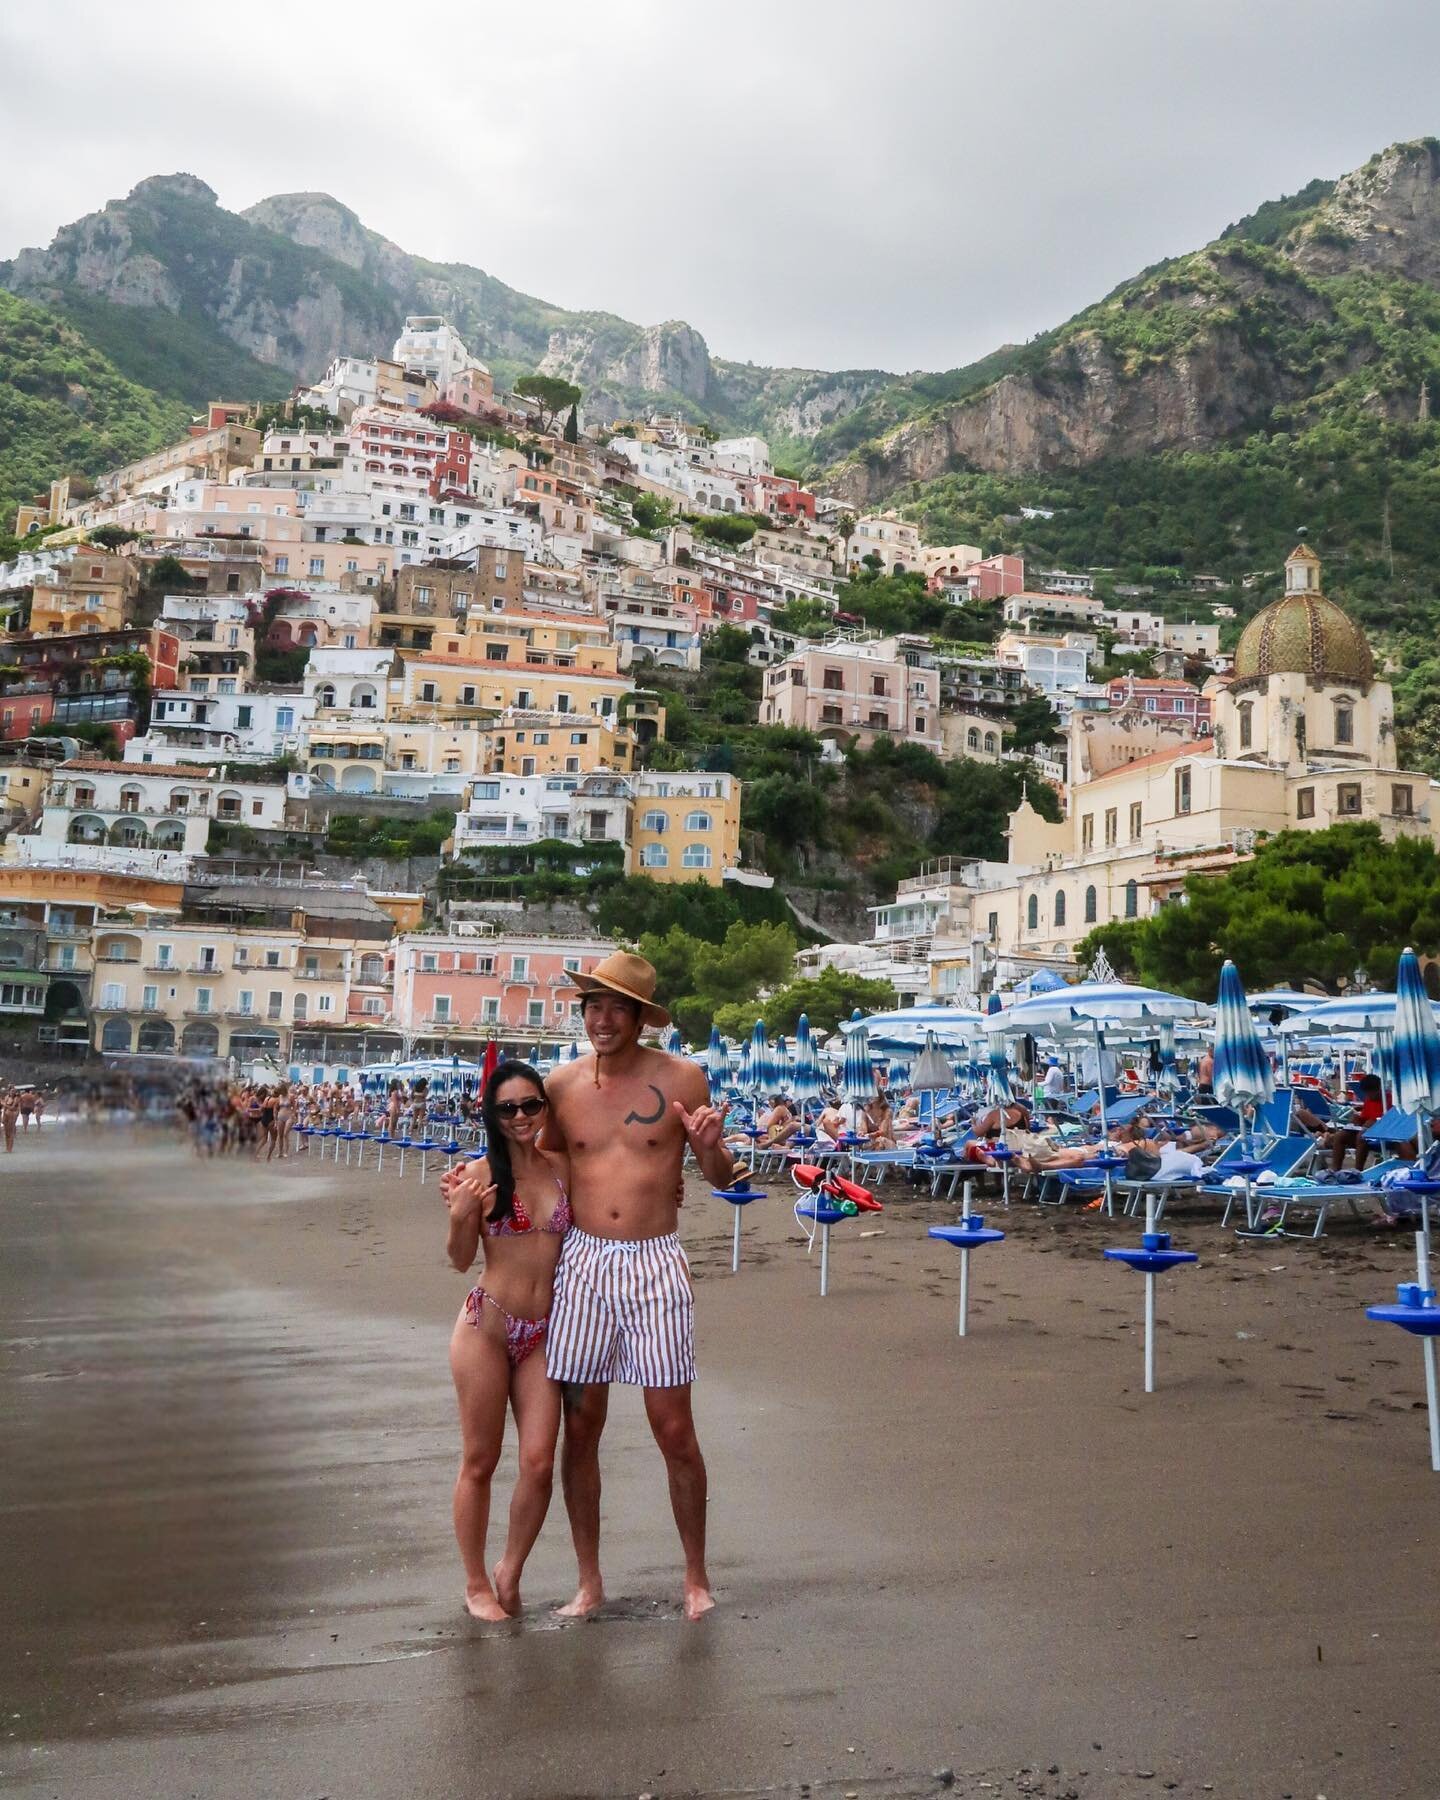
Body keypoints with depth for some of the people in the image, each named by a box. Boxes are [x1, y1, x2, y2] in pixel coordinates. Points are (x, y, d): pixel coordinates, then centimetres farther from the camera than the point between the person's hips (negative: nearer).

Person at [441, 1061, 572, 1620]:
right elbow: (461, 1260, -4)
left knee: (539, 1462, -1)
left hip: (543, 1332, 3)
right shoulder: (482, 1173, -8)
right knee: (479, 1462, 8)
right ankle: (476, 1585, 25)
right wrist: (460, 1216, -23)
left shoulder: (562, 1166, 2)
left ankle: (510, 1572, 23)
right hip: (487, 1327, -3)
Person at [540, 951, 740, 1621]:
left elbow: (722, 1177, 4)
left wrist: (710, 1146, -18)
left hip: (655, 1264, -2)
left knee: (674, 1429, 2)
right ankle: (589, 1580, 22)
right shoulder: (564, 1083, 3)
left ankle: (695, 1575, 21)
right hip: (582, 1263, 2)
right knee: (580, 1427, 7)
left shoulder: (681, 1078, -3)